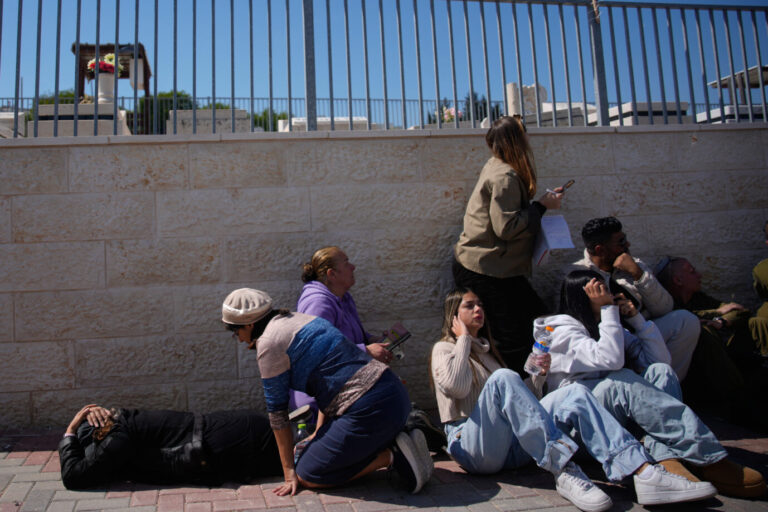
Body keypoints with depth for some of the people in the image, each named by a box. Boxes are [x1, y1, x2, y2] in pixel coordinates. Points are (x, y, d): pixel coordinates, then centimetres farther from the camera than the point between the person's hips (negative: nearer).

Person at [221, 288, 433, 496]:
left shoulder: (269, 343, -6)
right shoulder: (300, 318, 20)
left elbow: (277, 411, -1)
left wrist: (289, 471, 7)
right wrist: (321, 431, 27)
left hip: (369, 408, -10)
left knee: (307, 477, 5)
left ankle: (390, 456, -3)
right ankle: (392, 442, 9)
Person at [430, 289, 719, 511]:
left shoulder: (487, 349, 28)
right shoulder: (444, 349, 8)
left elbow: (520, 395, 25)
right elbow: (456, 386, -14)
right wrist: (463, 339, -4)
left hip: (511, 445, 6)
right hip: (472, 446, -6)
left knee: (573, 393, -17)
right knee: (503, 378, -33)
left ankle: (644, 472, -35)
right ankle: (563, 471, -37)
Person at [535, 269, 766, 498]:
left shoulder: (608, 326, 20)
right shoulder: (562, 330, -4)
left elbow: (659, 358, 9)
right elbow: (610, 359, -22)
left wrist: (636, 317, 2)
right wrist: (608, 309, -16)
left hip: (617, 409, 7)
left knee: (660, 371, -18)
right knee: (623, 381, -35)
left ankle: (665, 457, -40)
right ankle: (710, 460, -36)